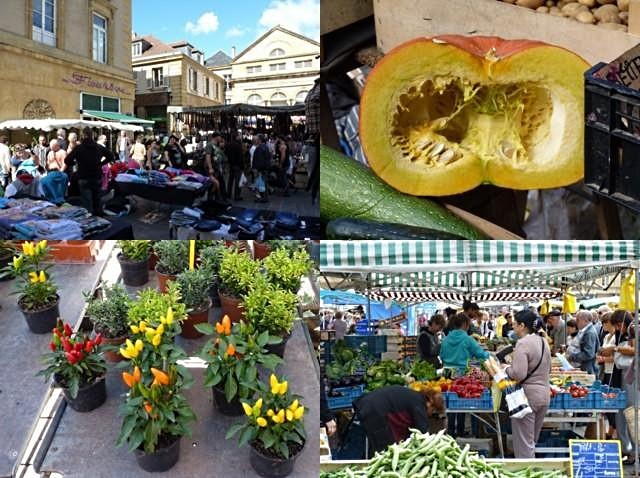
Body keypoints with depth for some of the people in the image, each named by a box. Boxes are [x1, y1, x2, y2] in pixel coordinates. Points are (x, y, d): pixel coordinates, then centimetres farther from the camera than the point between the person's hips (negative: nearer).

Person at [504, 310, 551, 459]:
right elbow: (548, 369, 22)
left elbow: (518, 374, -24)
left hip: (527, 396, -8)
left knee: (523, 442, 3)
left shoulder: (523, 343, -18)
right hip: (544, 395, 8)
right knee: (532, 440, 20)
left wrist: (506, 369, -6)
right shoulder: (543, 341, 9)